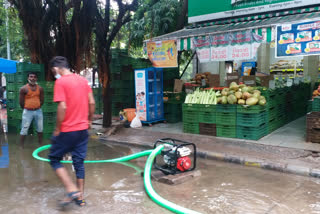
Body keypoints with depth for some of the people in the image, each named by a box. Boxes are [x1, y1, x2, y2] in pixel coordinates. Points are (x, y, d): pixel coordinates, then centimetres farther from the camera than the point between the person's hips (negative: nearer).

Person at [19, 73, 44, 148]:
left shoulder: (40, 88, 2)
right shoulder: (24, 89, -8)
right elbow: (21, 101, -3)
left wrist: (37, 107, 8)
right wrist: (26, 109, 5)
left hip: (38, 111, 4)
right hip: (28, 112, -4)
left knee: (40, 129, 15)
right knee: (24, 130, -1)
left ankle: (40, 144, 30)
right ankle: (21, 146, 8)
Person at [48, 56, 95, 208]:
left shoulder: (60, 82, -12)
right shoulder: (83, 80, 7)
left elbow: (62, 107, -19)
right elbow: (92, 103, 8)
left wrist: (57, 129, -10)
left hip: (67, 130, -6)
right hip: (83, 129, 6)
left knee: (54, 159, 11)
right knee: (79, 162, 14)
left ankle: (72, 190, -1)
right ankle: (80, 197, 21)